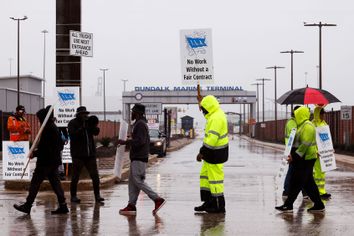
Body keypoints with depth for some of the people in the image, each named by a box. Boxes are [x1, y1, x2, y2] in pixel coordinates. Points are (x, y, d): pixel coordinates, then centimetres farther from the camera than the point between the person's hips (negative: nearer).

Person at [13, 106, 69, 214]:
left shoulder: (47, 129, -16)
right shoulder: (54, 127, 13)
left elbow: (44, 147, -21)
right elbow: (60, 146, 19)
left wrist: (34, 153, -10)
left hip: (46, 161, -9)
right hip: (55, 160, 9)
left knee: (35, 182, -2)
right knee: (55, 182, 10)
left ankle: (27, 205, 3)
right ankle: (63, 205, 6)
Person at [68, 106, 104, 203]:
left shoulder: (88, 122, 13)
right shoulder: (72, 123, -2)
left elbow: (96, 132, 6)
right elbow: (73, 135, -17)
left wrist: (94, 126, -13)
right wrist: (82, 128, -24)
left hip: (90, 154, 5)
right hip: (78, 154, -5)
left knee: (95, 175, 0)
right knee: (75, 176, 1)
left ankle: (97, 196, 4)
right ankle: (73, 196, 12)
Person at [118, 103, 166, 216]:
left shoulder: (140, 124, -13)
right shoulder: (141, 124, 20)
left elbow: (140, 141, -24)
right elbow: (146, 141, 25)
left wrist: (125, 142, -18)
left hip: (139, 159, -11)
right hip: (136, 158, 11)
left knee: (138, 181, -12)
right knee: (132, 182, 7)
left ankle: (158, 199, -13)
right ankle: (131, 205, 4)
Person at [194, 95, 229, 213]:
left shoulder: (216, 118, -22)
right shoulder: (217, 115, 11)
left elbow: (212, 138, -27)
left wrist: (202, 152, -25)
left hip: (215, 153, -10)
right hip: (214, 152, 10)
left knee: (215, 178, -2)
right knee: (205, 175, 15)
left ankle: (219, 206, 6)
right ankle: (208, 203, 19)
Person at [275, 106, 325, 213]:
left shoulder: (308, 126, -16)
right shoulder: (302, 125, 17)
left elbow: (305, 144, -23)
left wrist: (295, 156, -23)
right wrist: (293, 154, 15)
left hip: (306, 160, -10)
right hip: (303, 159, 10)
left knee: (296, 182, -6)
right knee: (308, 183, 12)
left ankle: (288, 205, -2)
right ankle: (319, 205, 16)